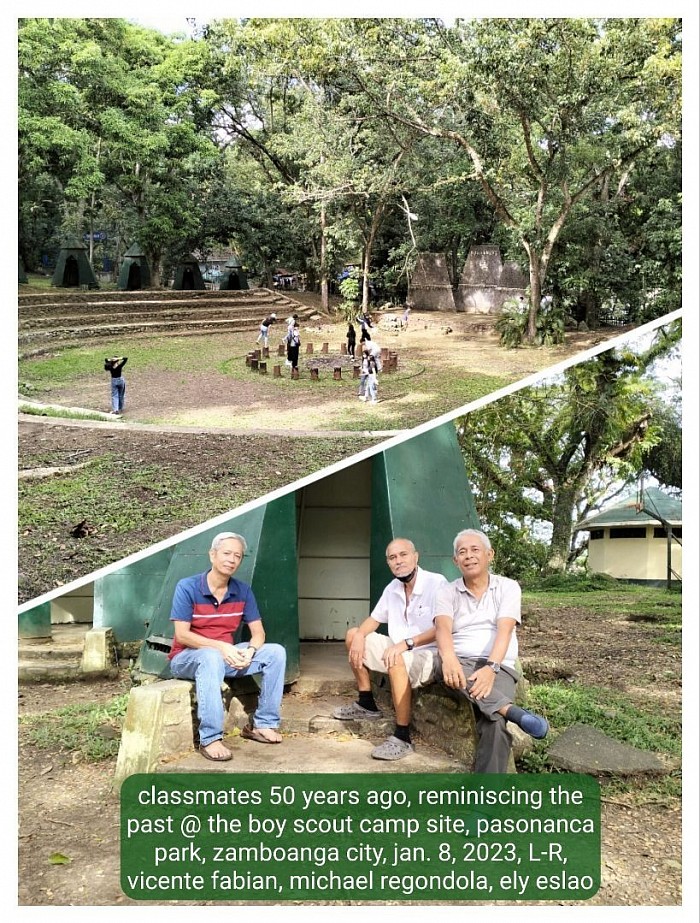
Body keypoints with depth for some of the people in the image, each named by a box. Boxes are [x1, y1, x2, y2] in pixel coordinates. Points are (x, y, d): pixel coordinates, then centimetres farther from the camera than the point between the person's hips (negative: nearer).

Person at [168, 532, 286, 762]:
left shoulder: (243, 591, -1)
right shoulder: (187, 587, -14)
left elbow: (258, 632, 0)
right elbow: (181, 635, -19)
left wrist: (250, 651, -23)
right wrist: (220, 647, -29)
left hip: (226, 655, 5)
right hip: (187, 657, -5)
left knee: (276, 652, -12)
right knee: (211, 658, -40)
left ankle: (263, 724, -6)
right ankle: (210, 739, -37)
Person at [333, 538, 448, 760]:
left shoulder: (436, 583, -19)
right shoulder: (392, 589, 5)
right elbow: (374, 619, 15)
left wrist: (406, 643, -36)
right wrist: (359, 636, -7)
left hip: (429, 656, -8)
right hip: (399, 651, 8)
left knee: (397, 660, -39)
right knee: (352, 635, 9)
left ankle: (402, 738, -31)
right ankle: (366, 704, 16)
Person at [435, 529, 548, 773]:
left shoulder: (508, 587, 6)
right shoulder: (447, 591, 10)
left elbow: (504, 631, -10)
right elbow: (443, 628, -10)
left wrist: (491, 668, -29)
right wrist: (449, 659, -33)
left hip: (498, 666, -1)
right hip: (460, 664, 1)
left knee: (494, 723, -31)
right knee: (442, 661, -37)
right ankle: (512, 711, -42)